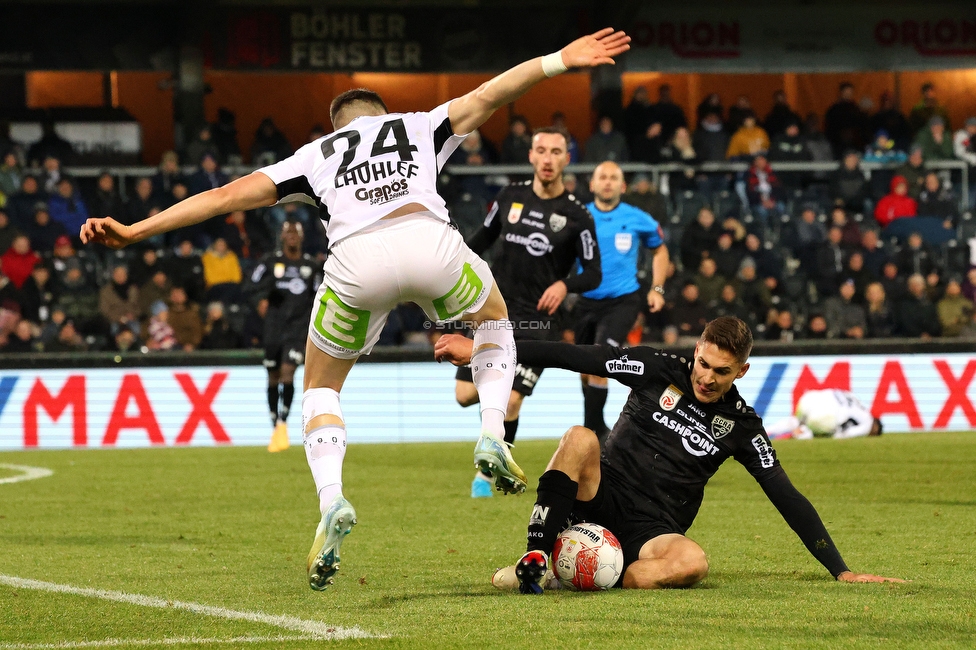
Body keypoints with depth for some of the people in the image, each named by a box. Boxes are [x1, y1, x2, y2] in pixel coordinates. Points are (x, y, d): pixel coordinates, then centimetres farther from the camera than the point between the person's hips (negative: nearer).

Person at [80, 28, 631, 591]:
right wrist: (560, 61, 22)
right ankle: (493, 436, 11)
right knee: (494, 317, 34)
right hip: (428, 239, 0)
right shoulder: (421, 126, 33)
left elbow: (228, 196, 27)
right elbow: (487, 96, 21)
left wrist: (135, 231, 28)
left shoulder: (316, 154, 31)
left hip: (357, 260, 0)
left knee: (321, 386, 23)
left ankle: (332, 502, -2)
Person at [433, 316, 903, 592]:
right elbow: (570, 358, -4)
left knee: (692, 563, -35)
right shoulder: (657, 371, 0)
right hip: (600, 501, 0)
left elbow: (788, 499, 3)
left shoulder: (741, 425, 3)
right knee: (580, 439, -31)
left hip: (653, 531, 0)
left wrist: (841, 571, -3)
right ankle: (534, 561, -31)